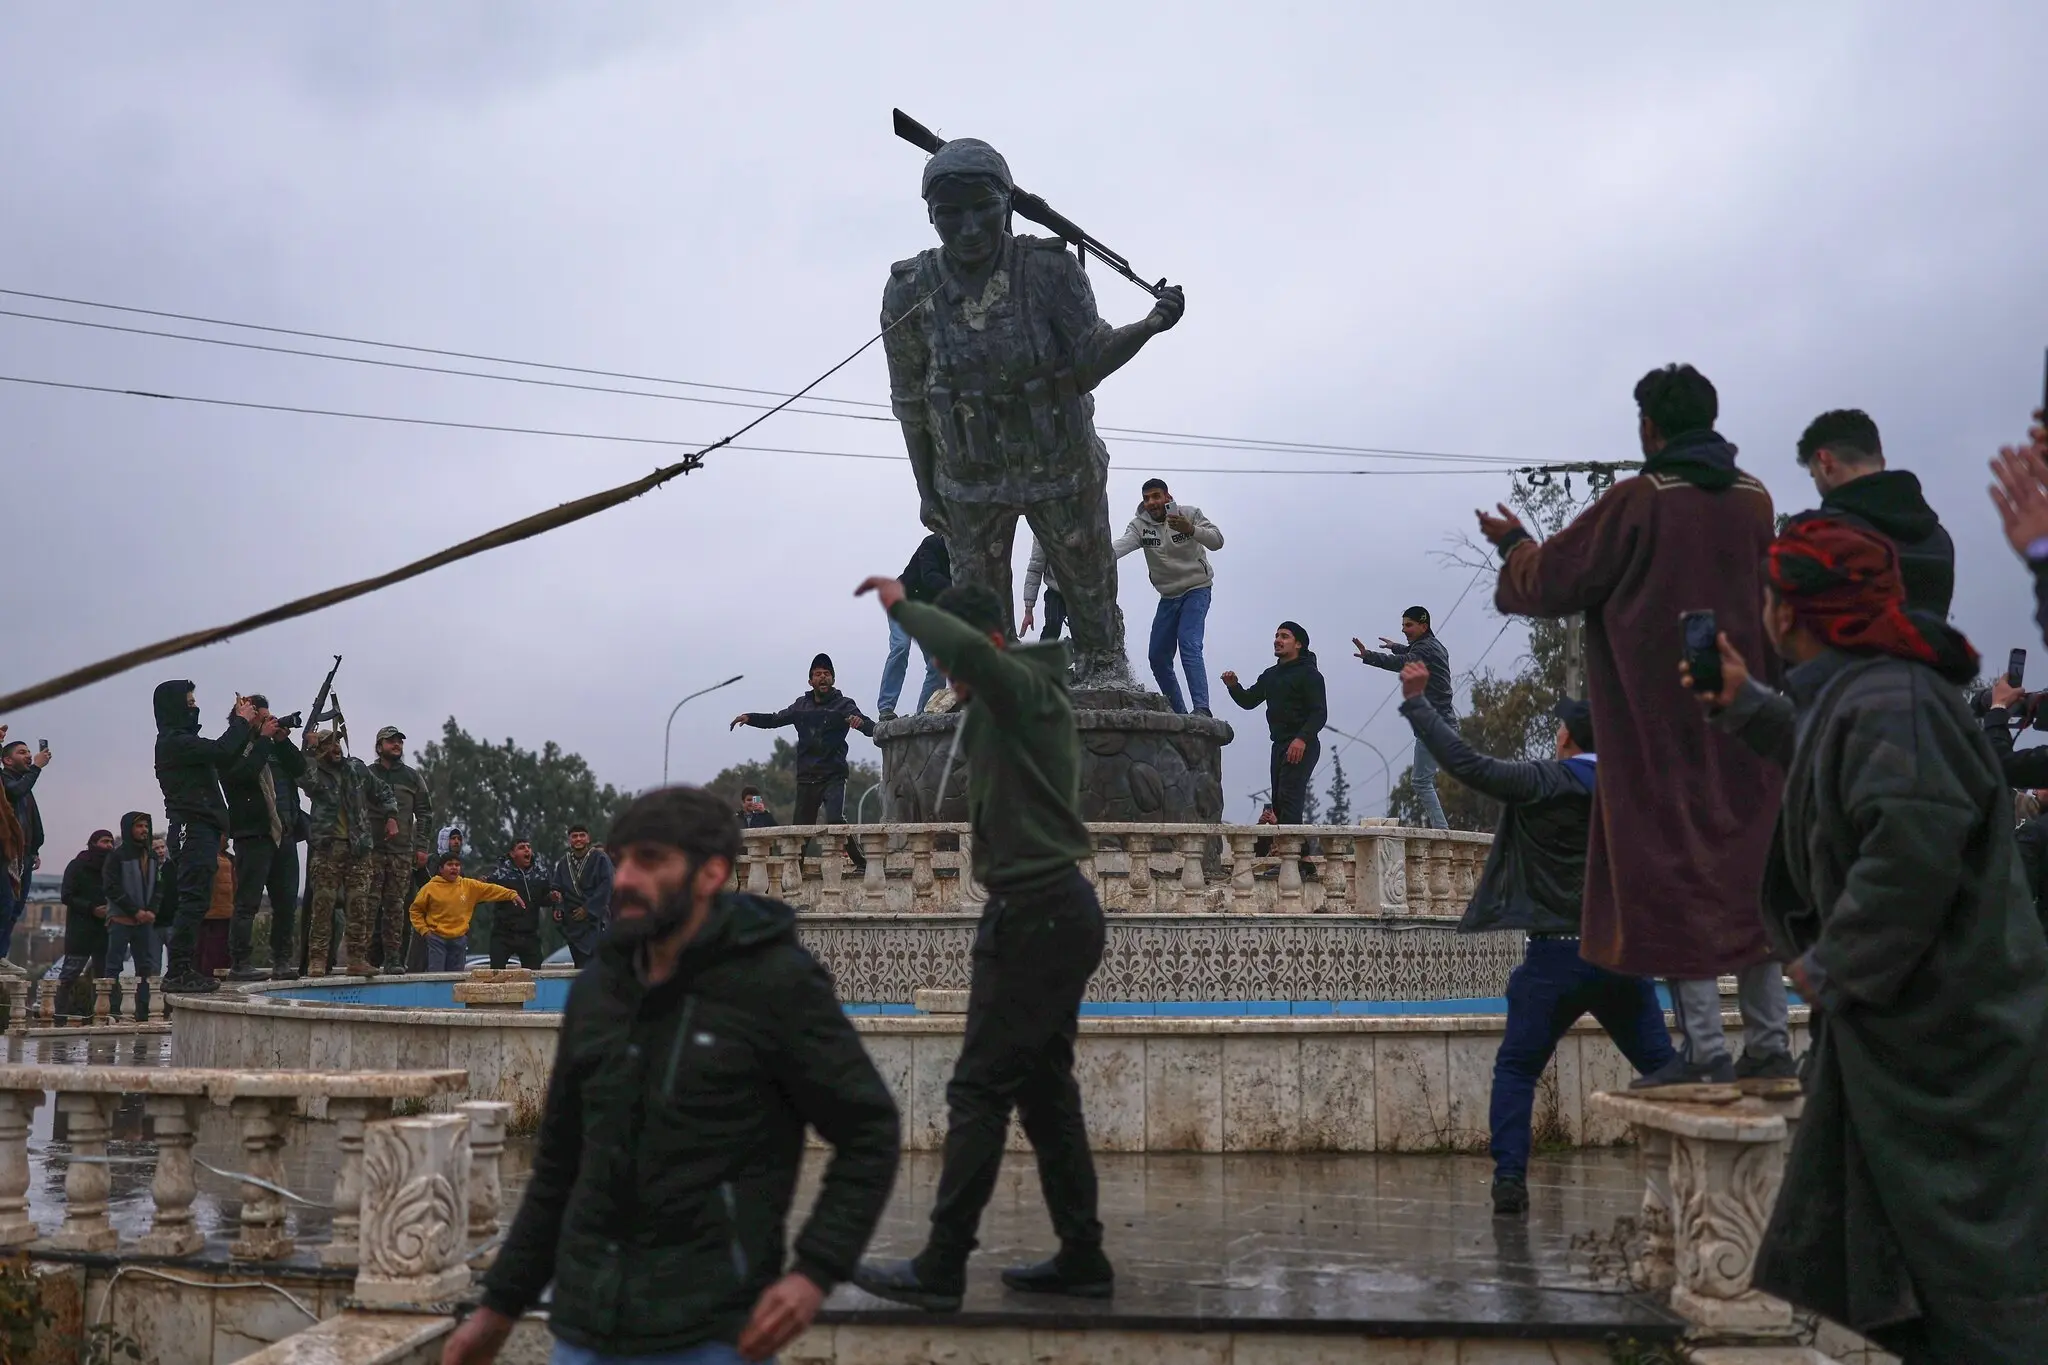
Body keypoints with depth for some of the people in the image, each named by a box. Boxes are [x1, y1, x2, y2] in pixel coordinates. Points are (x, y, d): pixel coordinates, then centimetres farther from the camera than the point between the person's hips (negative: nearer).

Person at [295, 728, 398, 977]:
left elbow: (383, 793, 22)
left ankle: (357, 959, 7)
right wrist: (310, 750, -17)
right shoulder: (315, 772, 1)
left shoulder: (357, 768, 13)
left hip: (358, 847, 4)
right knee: (323, 905, -6)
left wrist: (391, 817, 9)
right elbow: (307, 781, -24)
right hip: (327, 847, -4)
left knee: (359, 906, 3)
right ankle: (317, 960, -2)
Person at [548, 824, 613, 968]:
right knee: (580, 966, 4)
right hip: (572, 921, 4)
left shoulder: (599, 858, -1)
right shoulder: (563, 863, 11)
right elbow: (556, 888, 8)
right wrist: (558, 907, -11)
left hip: (596, 918, -4)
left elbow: (606, 886, -8)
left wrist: (588, 908, -12)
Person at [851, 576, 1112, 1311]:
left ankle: (940, 1269, -6)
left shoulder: (1024, 688, -12)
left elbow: (967, 648, -32)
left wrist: (901, 604, -21)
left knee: (979, 1090, -9)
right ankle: (1081, 1257, 16)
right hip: (1053, 911, 11)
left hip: (1036, 913, -11)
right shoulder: (1017, 703, 18)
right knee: (1045, 1090, 12)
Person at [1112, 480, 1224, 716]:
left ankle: (1202, 709, -29)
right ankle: (1178, 714, 19)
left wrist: (1191, 530, -40)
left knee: (1189, 645, -25)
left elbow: (1217, 541, -21)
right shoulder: (1140, 524, -6)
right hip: (1168, 596, 5)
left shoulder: (1189, 514, -11)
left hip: (1196, 589, -5)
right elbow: (1123, 543, -26)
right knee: (1158, 657, 6)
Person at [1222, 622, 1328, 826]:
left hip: (1301, 747, -9)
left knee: (1289, 797, -20)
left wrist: (1302, 739, -27)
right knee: (1278, 800, 8)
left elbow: (1320, 713, -13)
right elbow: (1248, 700, 19)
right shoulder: (1271, 675, 20)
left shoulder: (1309, 674, -6)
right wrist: (1233, 686, -2)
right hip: (1279, 746, 9)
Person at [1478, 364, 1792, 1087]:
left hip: (1659, 719, -6)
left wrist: (1513, 542, 13)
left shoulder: (1638, 500, -12)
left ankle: (1705, 1048, -2)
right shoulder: (1753, 500, 5)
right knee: (1747, 866, 12)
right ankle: (1768, 1042, 14)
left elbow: (1549, 583, -7)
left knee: (1671, 871, -1)